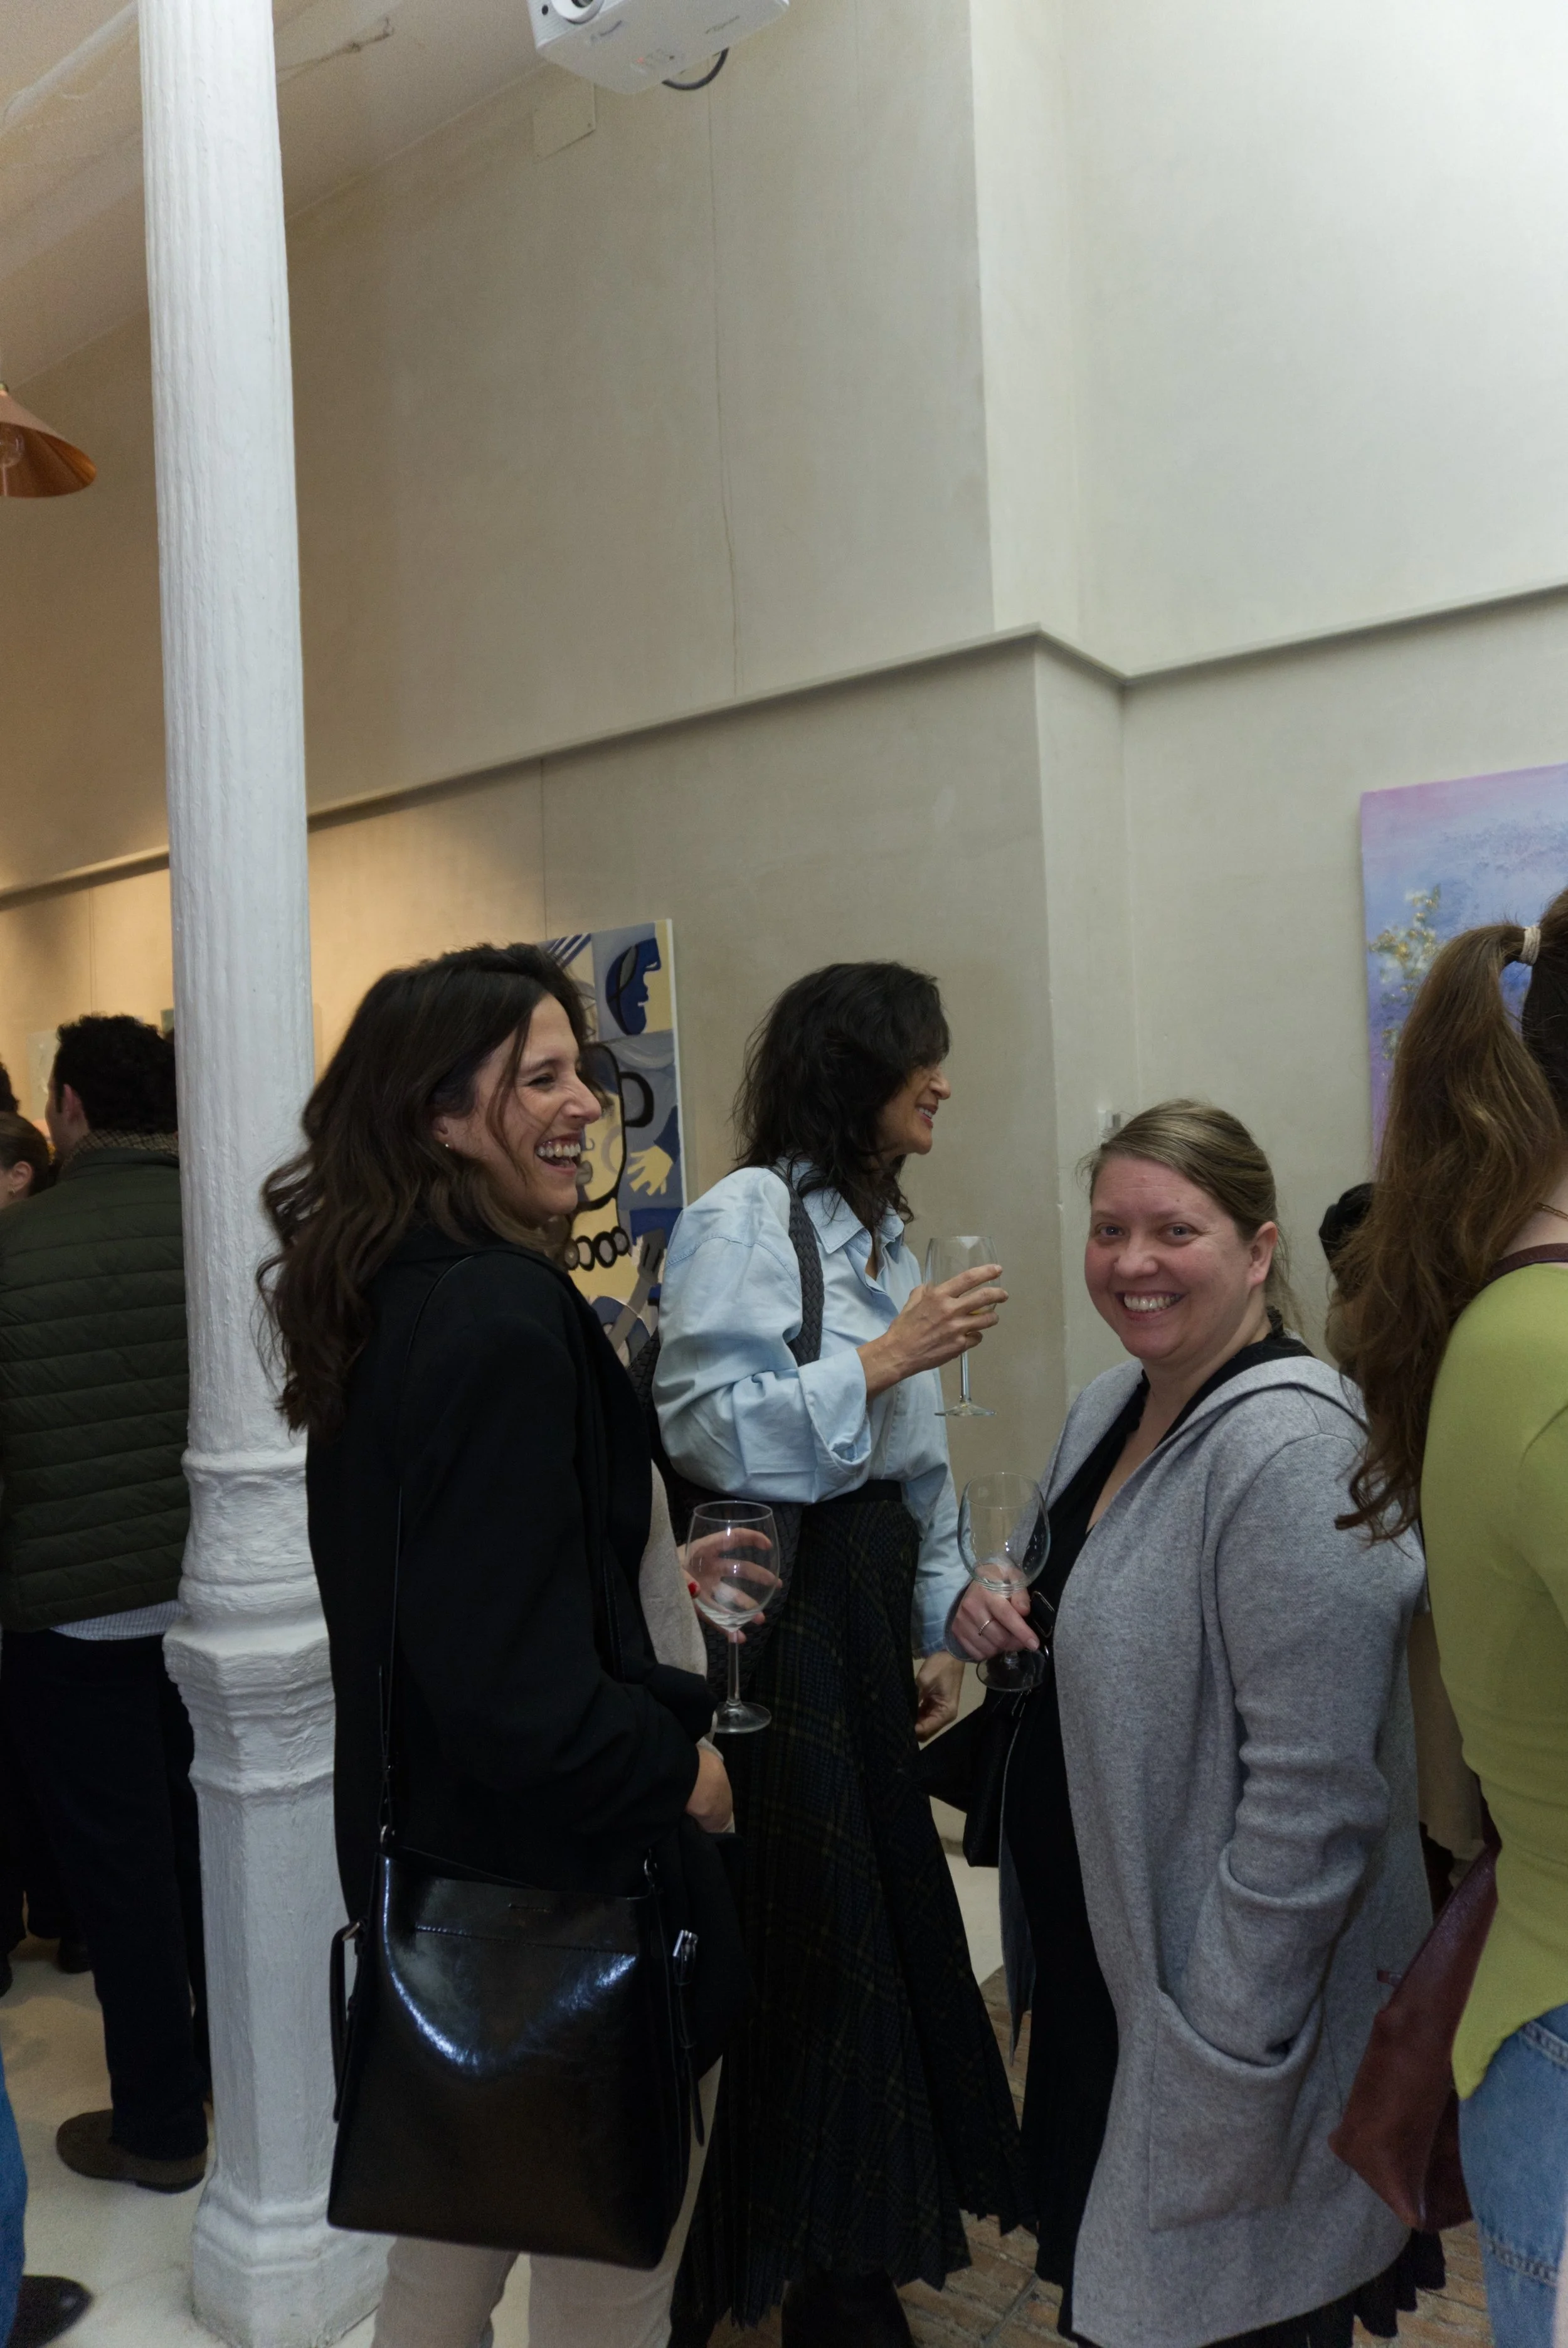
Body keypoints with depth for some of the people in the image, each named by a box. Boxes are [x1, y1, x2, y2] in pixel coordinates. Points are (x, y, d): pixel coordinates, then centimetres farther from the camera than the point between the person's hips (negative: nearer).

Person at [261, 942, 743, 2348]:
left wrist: (660, 1696, 8)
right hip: (564, 1888, -9)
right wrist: (676, 1768, -11)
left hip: (431, 1870, 9)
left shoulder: (390, 1302, 2)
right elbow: (514, 1688, -28)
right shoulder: (503, 1322, -25)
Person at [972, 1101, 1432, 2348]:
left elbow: (1310, 1795, -26)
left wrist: (1225, 2052, -20)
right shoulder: (1108, 1408, 3)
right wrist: (992, 1612, -4)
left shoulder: (1289, 1451, -24)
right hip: (1091, 1969, 8)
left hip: (1233, 2002, -8)